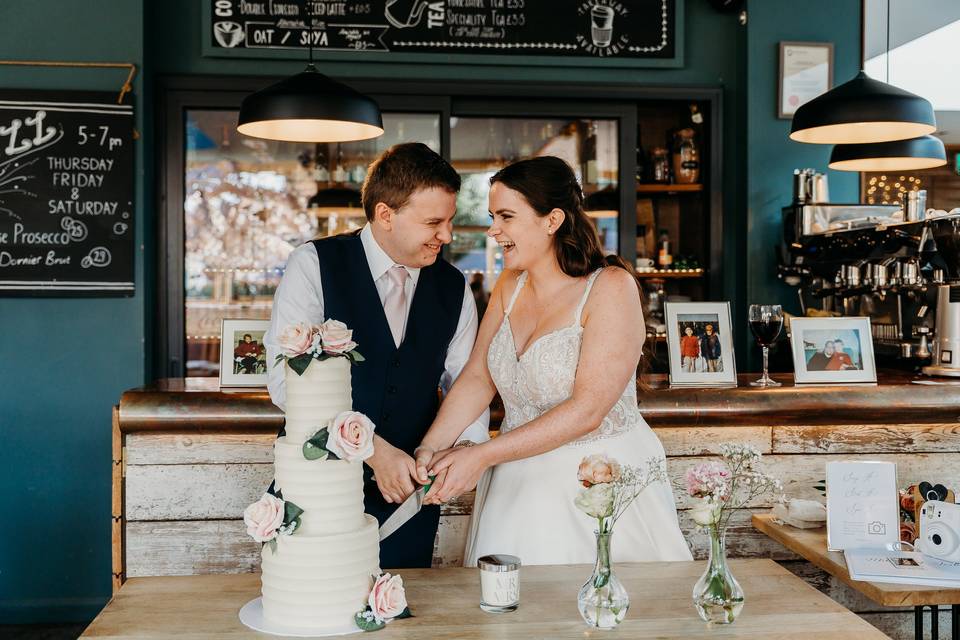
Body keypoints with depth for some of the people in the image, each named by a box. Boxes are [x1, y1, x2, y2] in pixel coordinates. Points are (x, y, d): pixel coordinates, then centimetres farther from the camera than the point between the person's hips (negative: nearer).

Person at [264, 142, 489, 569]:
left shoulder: (454, 288, 4)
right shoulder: (314, 265, -9)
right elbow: (286, 380, -16)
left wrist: (467, 446, -13)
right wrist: (372, 449, -23)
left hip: (408, 495, 3)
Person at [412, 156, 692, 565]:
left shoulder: (612, 287, -15)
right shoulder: (510, 286, 6)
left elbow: (587, 410, -21)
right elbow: (477, 378, 3)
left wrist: (483, 455, -22)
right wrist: (431, 447, -13)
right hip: (519, 484, 6)